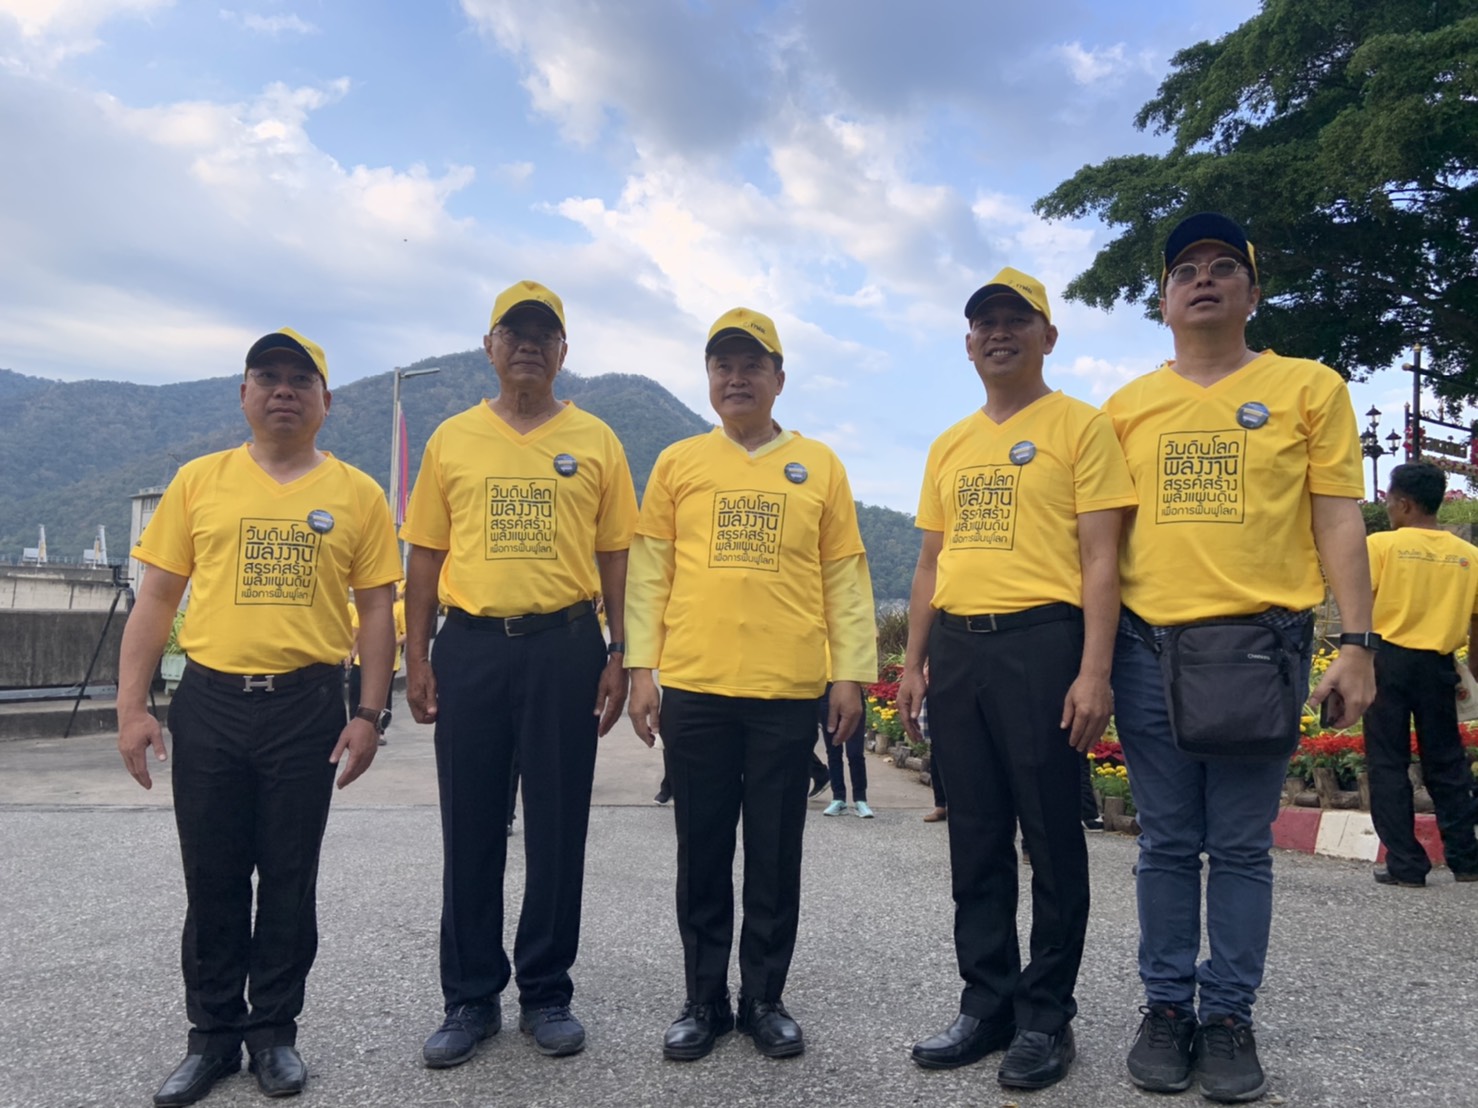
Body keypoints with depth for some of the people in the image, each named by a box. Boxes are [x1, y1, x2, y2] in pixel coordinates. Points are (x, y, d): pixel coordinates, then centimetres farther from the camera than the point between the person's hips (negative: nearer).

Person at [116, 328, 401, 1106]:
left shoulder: (356, 494, 3)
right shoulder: (198, 482, 5)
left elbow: (376, 611, 3)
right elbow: (155, 601, 6)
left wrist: (368, 713, -3)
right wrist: (131, 707, -1)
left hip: (306, 707, -1)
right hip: (208, 702, 1)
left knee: (289, 880, 9)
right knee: (211, 880, 10)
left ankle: (275, 1033, 26)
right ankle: (213, 1034, 28)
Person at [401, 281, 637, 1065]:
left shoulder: (595, 441, 6)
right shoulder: (452, 440, 8)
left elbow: (615, 557, 5)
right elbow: (425, 556, 8)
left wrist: (620, 656, -1)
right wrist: (415, 659, 2)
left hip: (565, 648, -1)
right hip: (470, 648, 1)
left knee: (558, 828, 6)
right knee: (470, 828, 8)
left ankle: (547, 993, 22)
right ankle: (471, 997, 23)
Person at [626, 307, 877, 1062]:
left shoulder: (819, 466, 7)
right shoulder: (677, 464, 8)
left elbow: (846, 578, 7)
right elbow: (649, 574, 6)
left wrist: (852, 674, 1)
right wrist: (641, 670, -1)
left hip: (788, 691, 0)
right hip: (693, 688, 1)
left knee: (776, 855, 8)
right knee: (702, 852, 9)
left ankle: (764, 999, 23)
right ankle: (704, 1000, 23)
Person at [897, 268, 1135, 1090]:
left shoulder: (1080, 426, 1)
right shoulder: (950, 446, 18)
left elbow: (1099, 557, -7)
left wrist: (1094, 670, -15)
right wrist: (914, 664, 14)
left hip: (1041, 642, -5)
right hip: (957, 650, 6)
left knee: (1051, 838, 3)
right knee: (976, 841, 11)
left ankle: (1047, 1015, 17)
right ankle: (986, 1004, 24)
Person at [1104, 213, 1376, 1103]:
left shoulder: (1309, 388, 5)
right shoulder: (1128, 407, 10)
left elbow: (1339, 523, 1)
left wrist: (1357, 643, -6)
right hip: (1149, 648, 2)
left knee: (1241, 847, 5)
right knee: (1167, 845, 9)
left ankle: (1230, 1017, 19)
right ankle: (1167, 1008, 21)